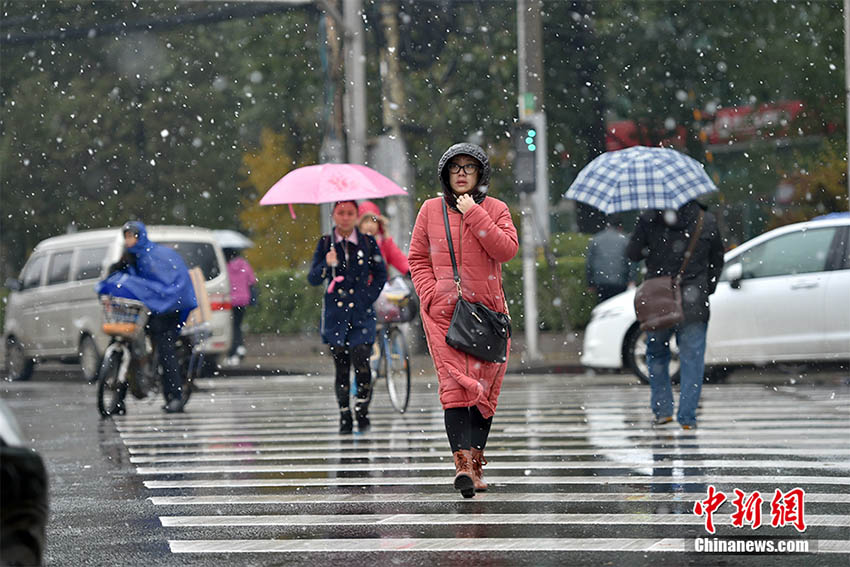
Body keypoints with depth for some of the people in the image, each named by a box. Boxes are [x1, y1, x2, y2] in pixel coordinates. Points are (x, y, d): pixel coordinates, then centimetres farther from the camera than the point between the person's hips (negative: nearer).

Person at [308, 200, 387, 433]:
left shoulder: (368, 242, 4)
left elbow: (381, 274, 11)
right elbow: (313, 279, 2)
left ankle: (362, 410, -1)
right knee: (341, 368, 2)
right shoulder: (325, 244, 5)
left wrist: (367, 298, -1)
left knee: (361, 362, -15)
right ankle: (344, 416, 10)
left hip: (361, 313, -1)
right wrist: (327, 265, -18)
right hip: (336, 313, 1)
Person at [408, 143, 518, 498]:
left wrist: (473, 214, -10)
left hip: (488, 309, 1)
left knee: (484, 388, 0)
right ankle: (463, 461, -24)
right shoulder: (431, 210, 9)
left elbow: (507, 249, -7)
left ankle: (473, 462, 6)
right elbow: (418, 258, 11)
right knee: (455, 384, -14)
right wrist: (432, 294, -4)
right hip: (445, 311, -1)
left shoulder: (495, 209, 8)